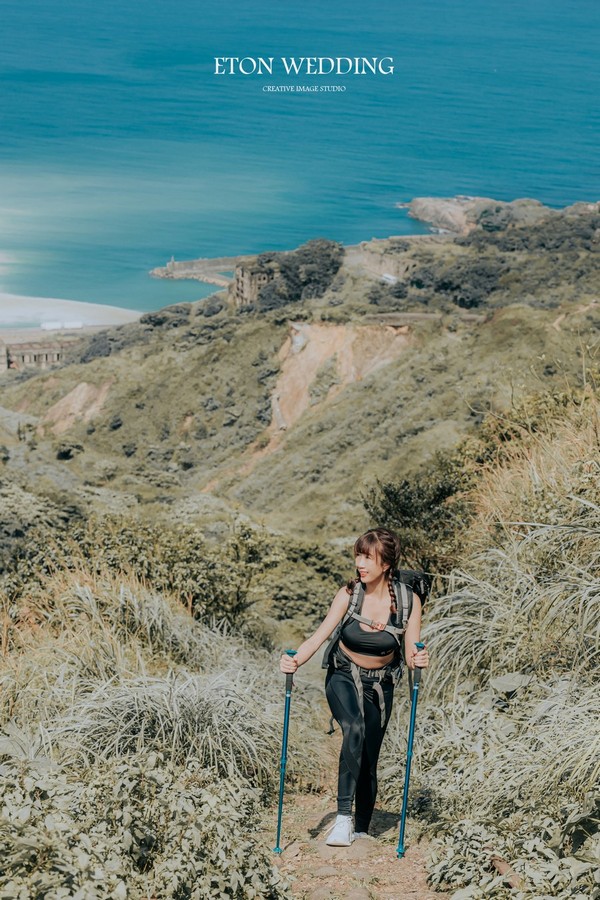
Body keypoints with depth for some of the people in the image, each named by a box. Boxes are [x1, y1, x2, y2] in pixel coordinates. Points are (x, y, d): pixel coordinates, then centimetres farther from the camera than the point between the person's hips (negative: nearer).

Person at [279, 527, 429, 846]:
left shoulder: (408, 600, -16)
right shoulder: (349, 593, -18)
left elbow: (411, 656, -13)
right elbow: (321, 634, -23)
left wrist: (419, 661, -36)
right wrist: (296, 660, -40)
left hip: (379, 684, 2)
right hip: (343, 677, -1)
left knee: (368, 759, 7)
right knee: (355, 728, -31)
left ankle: (360, 832, 27)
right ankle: (343, 817, -29)